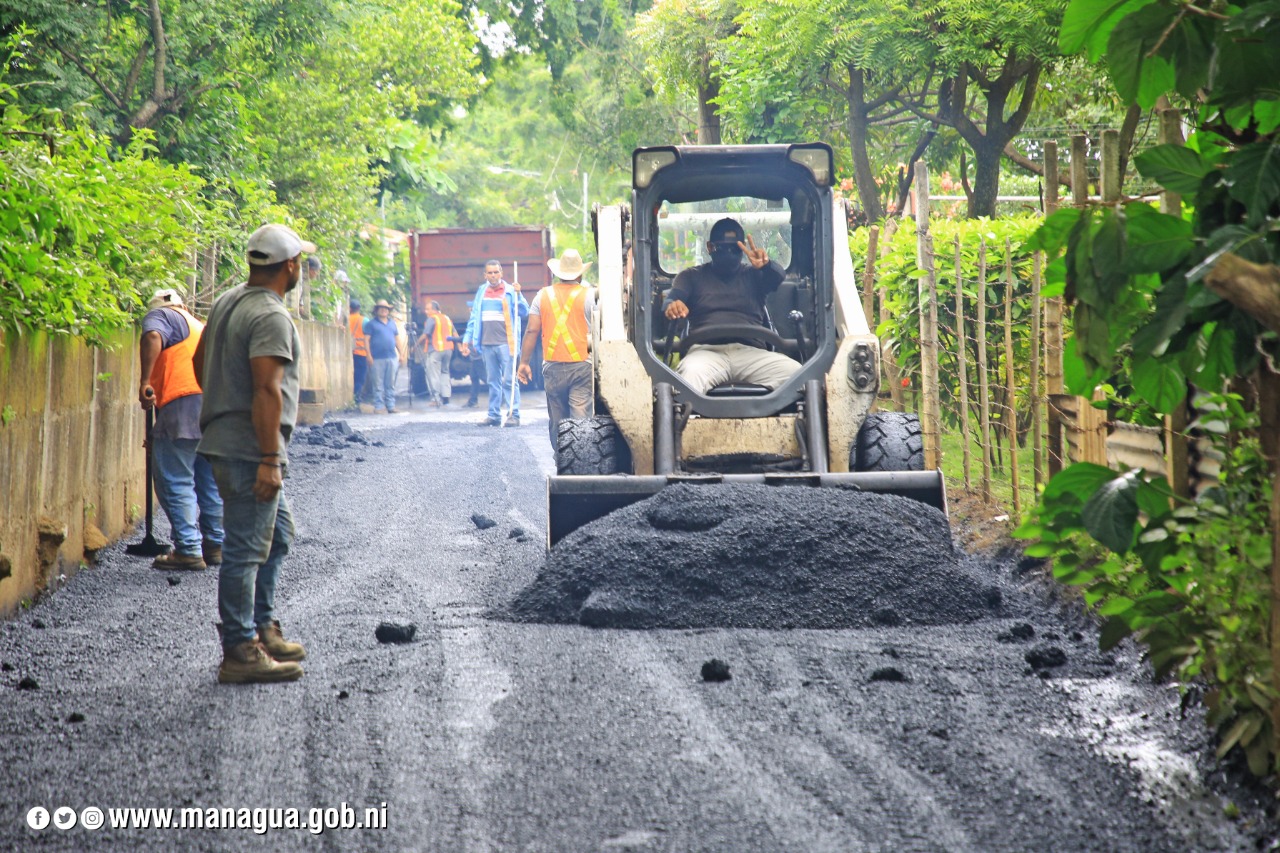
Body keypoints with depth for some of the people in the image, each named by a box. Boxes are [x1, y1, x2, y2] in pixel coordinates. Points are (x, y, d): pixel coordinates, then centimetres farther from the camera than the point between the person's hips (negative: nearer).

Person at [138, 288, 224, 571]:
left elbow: (152, 337, -15)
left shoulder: (160, 316, 10)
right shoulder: (200, 327, 33)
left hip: (185, 401, -8)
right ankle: (215, 545, 24)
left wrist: (145, 382, -19)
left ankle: (188, 550, -7)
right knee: (210, 481, 17)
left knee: (175, 481, -4)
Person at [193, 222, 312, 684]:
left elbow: (201, 360, 23)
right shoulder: (271, 318, -17)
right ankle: (239, 654, -5)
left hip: (224, 440, 10)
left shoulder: (228, 302, 12)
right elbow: (267, 389, -24)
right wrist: (270, 460, -25)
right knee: (246, 550, -7)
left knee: (277, 532, 21)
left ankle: (263, 629, 26)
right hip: (250, 450, -10)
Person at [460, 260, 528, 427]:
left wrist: (518, 295, -20)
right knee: (493, 381, 9)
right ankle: (494, 415, 12)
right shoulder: (481, 291, 14)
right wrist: (467, 338, 13)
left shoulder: (510, 291, 0)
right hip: (487, 343, 5)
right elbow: (474, 317, 17)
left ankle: (514, 415, -7)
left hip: (505, 343, -5)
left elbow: (524, 313, -7)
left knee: (509, 380, -7)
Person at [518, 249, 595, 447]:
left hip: (553, 367, 3)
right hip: (581, 366, -3)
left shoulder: (543, 295, 6)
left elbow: (531, 331, 3)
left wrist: (524, 362, 9)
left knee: (557, 422, 11)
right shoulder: (588, 295, -1)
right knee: (582, 420, -7)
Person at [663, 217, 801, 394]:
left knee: (796, 372, -29)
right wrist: (672, 306, -24)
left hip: (751, 352, 2)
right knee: (689, 375, -40)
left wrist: (766, 265, -26)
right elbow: (671, 299, 5)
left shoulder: (753, 274, 23)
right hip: (707, 351, -1)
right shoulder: (691, 277, 23)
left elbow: (777, 277, 2)